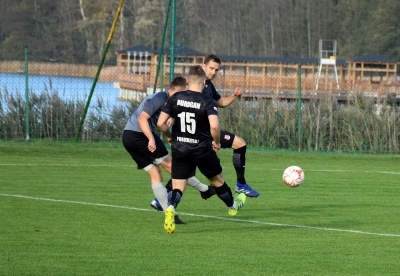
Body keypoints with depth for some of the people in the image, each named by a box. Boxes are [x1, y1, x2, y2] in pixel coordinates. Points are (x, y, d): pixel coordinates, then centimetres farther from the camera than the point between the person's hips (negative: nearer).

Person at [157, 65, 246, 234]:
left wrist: (170, 136, 14)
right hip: (203, 150, -2)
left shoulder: (175, 98, -3)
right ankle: (232, 206, 45)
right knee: (218, 180, 22)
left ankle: (171, 208, -28)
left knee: (178, 187, 4)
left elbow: (160, 123, -5)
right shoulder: (208, 102, -13)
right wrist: (217, 142, -7)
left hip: (179, 149, 2)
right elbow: (214, 126, -27)